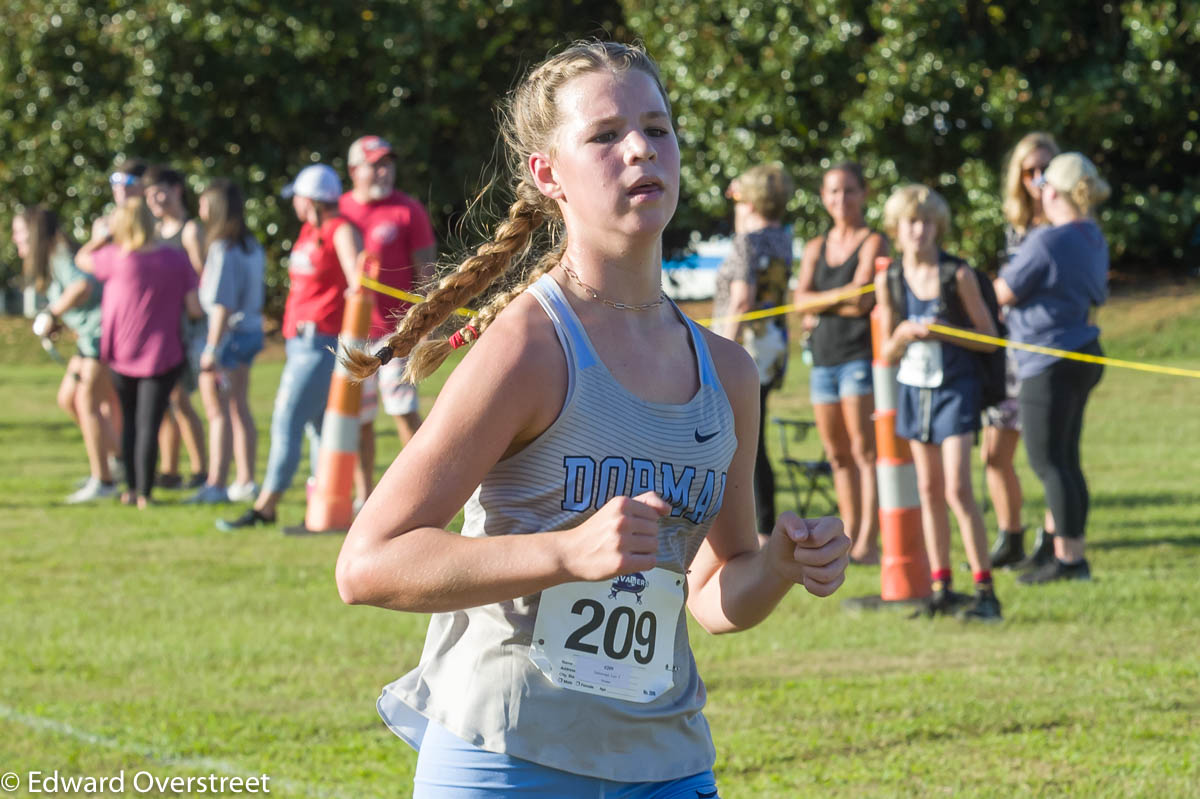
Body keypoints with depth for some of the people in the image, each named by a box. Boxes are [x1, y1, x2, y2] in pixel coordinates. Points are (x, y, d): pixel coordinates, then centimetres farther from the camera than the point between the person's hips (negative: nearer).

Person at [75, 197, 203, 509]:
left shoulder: (117, 258, -13)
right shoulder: (176, 259, -8)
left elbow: (82, 258, 6)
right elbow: (196, 308, -9)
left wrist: (100, 237, 25)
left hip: (122, 355, 0)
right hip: (162, 355, 0)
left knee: (129, 421, 17)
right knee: (149, 424, 1)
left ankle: (131, 489, 18)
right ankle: (144, 493, -3)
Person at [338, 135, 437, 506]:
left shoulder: (407, 211, -1)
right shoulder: (339, 211, 9)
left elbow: (425, 270, -1)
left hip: (396, 329, -4)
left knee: (403, 411, -8)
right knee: (358, 417, 7)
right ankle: (364, 498, 13)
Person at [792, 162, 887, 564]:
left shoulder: (873, 243, -1)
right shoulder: (816, 248, 16)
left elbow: (863, 300, -12)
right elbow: (801, 299, 4)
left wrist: (819, 307, -2)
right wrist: (841, 297, -9)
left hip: (860, 354, -6)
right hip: (823, 358, 6)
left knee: (864, 450, -10)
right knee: (838, 454, 8)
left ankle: (868, 541, -12)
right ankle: (849, 534, 14)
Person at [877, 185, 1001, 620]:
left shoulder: (957, 274, -9)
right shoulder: (889, 281, 3)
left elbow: (988, 338, -4)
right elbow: (888, 353, 8)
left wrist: (945, 332, -19)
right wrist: (902, 334, -14)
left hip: (956, 387, -5)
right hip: (914, 388, 5)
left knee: (957, 490, -13)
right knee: (928, 491, 9)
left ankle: (985, 591, -9)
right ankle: (940, 589, 16)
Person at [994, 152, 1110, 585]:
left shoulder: (1046, 242, -19)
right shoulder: (1094, 239, 9)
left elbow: (1004, 294, -13)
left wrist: (1005, 272, 10)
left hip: (1049, 363, -9)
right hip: (1083, 355, 9)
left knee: (1048, 462, -5)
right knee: (1065, 460, 15)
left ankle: (1068, 557, -5)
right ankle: (1071, 554, 19)